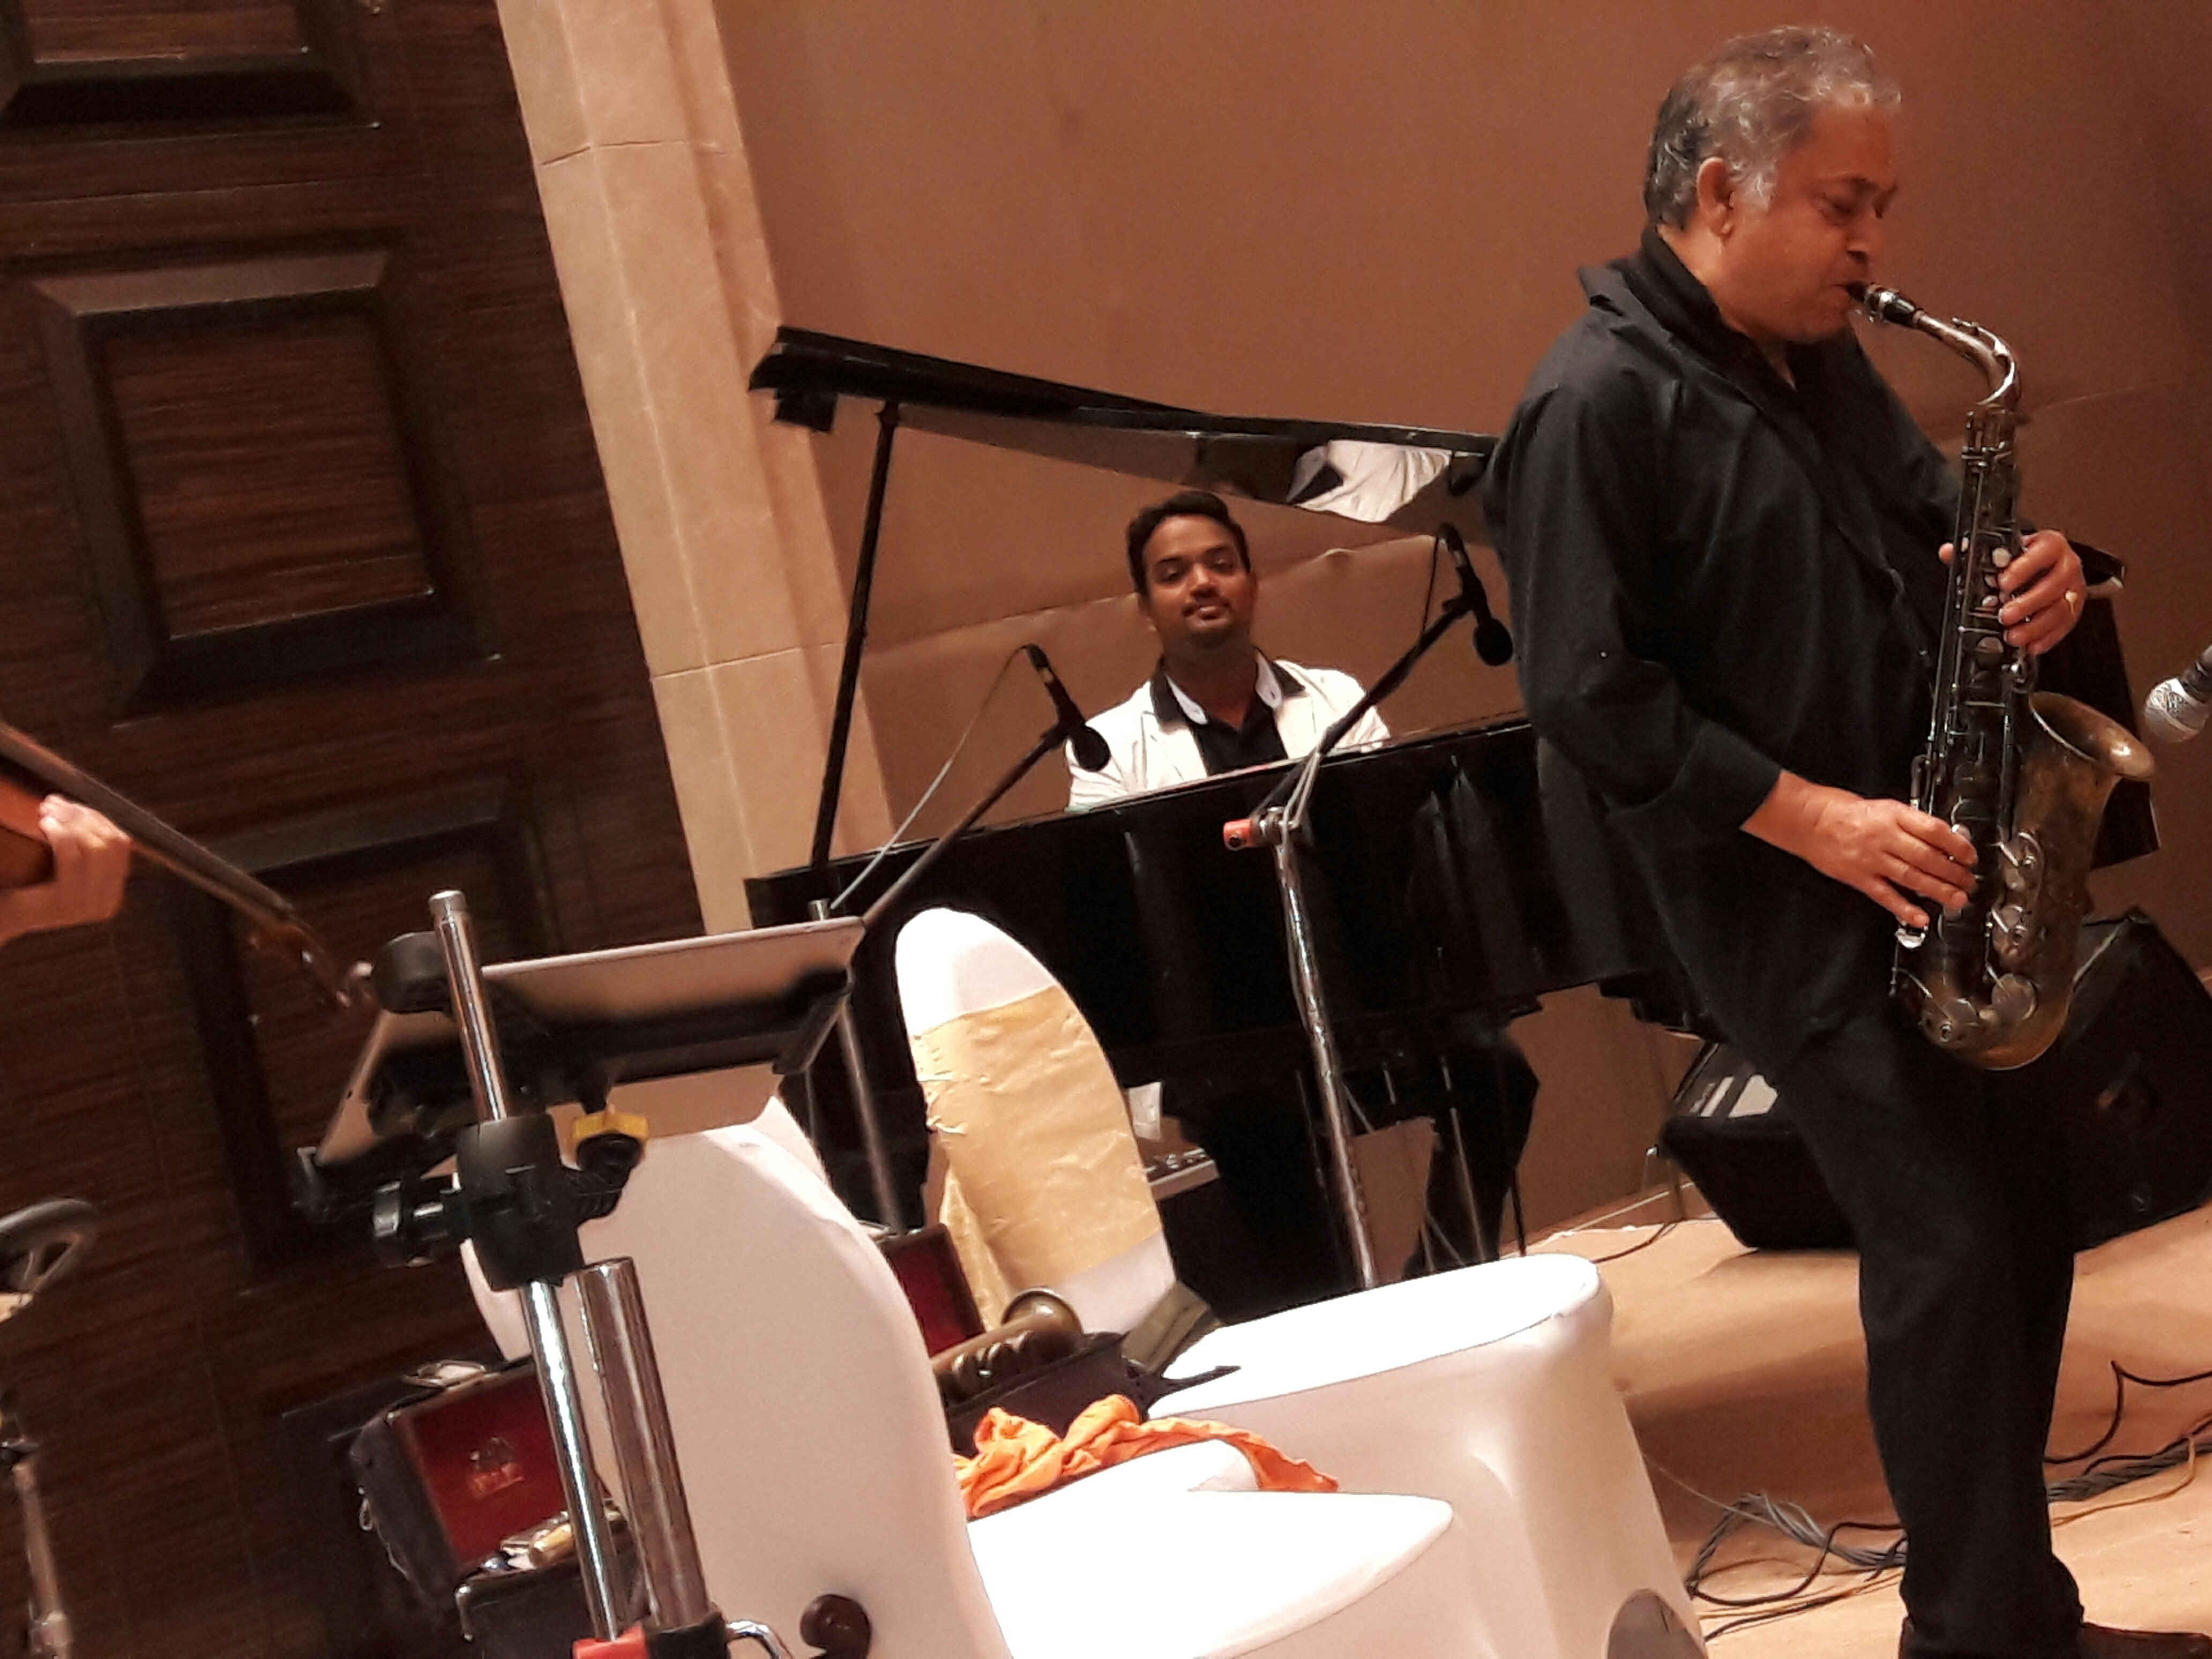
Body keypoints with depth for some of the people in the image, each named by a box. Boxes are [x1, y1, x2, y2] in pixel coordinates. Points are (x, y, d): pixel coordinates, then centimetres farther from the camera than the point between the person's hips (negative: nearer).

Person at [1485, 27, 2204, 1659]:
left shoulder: (1821, 359, 12)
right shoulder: (1597, 406, -14)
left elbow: (1927, 528, 21)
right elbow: (1589, 694, -18)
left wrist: (2018, 573, -3)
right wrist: (1818, 819, -21)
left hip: (1926, 869, 9)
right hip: (1790, 901, -8)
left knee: (2022, 1212, 11)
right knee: (1948, 1245, -9)